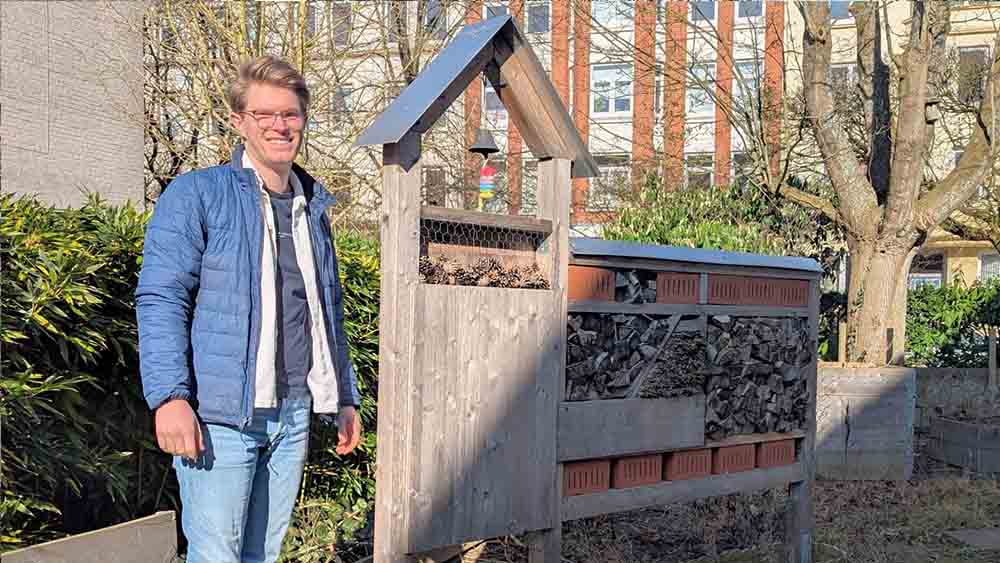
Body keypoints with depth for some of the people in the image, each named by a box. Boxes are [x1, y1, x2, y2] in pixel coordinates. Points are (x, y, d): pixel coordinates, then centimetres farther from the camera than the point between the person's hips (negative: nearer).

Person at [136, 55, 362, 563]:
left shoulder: (312, 208, 16)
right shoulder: (195, 195, -3)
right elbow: (160, 300, -10)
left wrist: (345, 398, 20)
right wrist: (170, 397, -20)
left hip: (293, 415, 6)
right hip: (222, 413, -6)